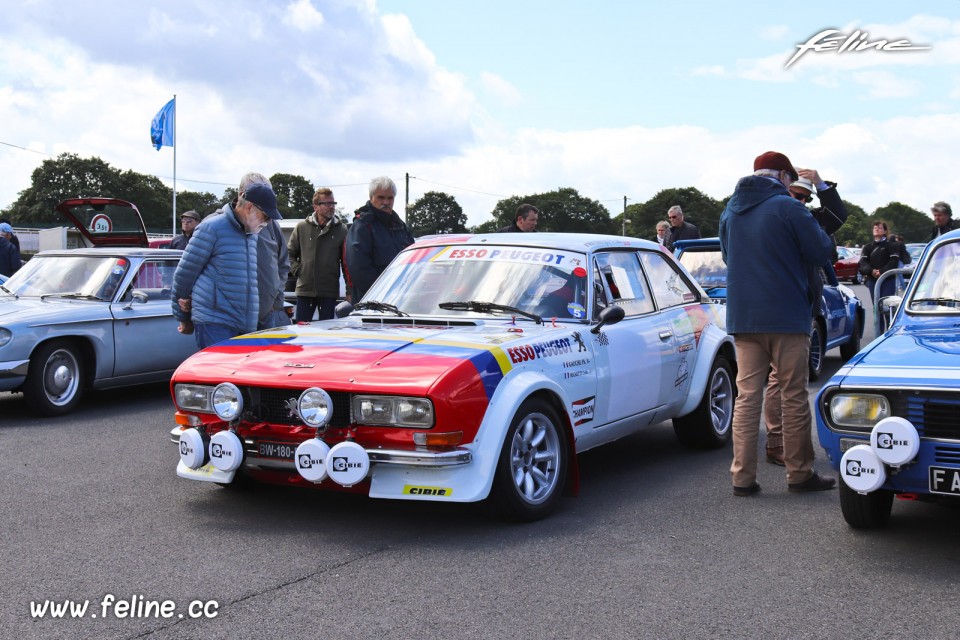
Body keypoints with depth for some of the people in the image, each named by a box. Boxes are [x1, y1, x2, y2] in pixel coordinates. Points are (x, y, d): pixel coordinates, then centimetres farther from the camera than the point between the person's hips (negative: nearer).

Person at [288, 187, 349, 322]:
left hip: (329, 291, -1)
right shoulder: (302, 227, 4)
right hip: (304, 290, 1)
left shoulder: (341, 230, 2)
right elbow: (290, 253, 15)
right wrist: (297, 270, -1)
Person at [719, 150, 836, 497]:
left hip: (742, 318, 5)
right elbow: (822, 252, -6)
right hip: (786, 317, -5)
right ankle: (800, 474, 13)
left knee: (747, 395, 6)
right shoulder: (788, 208, -10)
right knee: (794, 396, 5)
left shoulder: (730, 211, 10)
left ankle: (742, 477, 4)